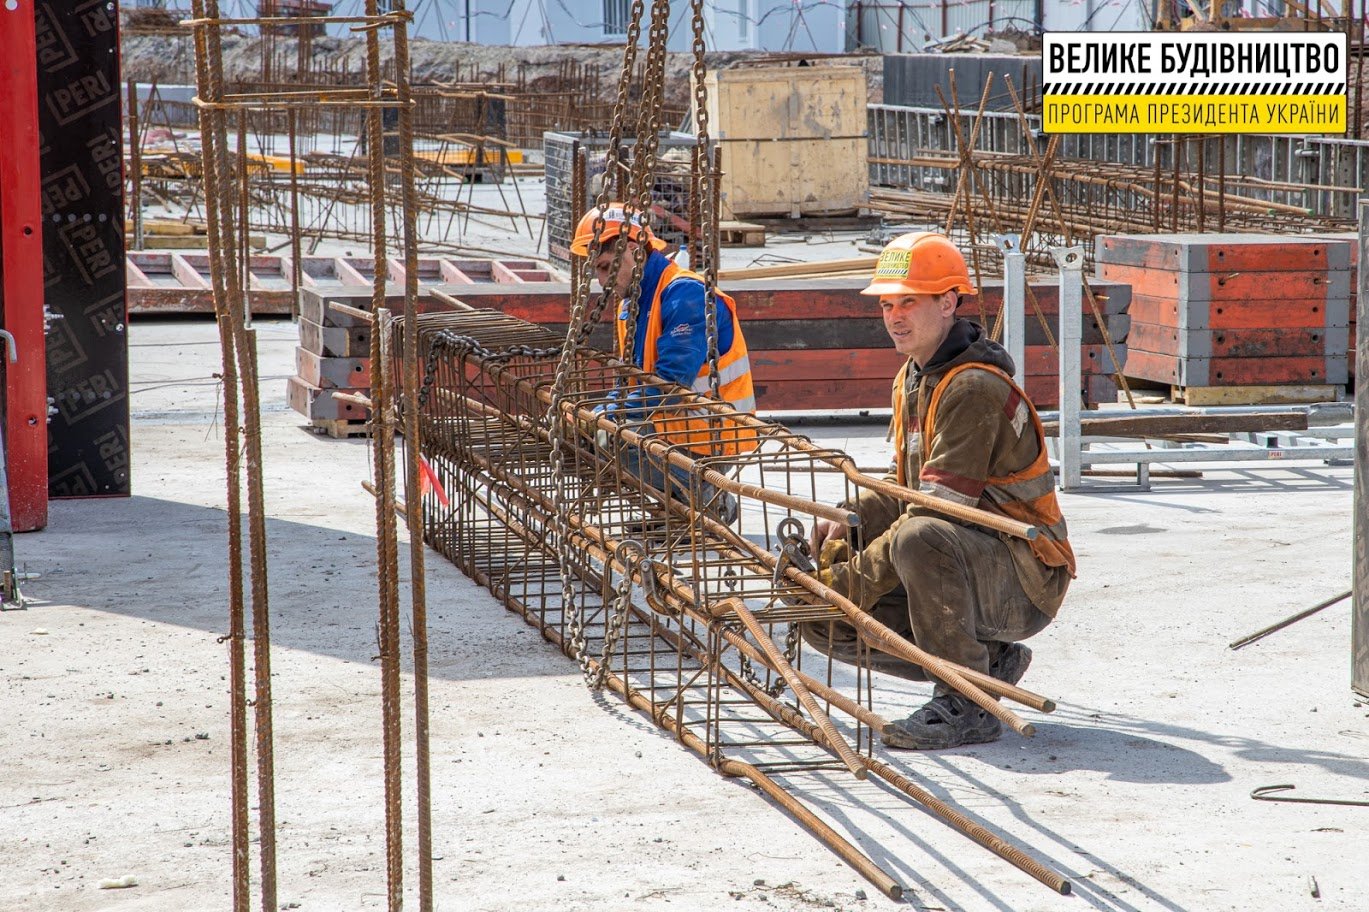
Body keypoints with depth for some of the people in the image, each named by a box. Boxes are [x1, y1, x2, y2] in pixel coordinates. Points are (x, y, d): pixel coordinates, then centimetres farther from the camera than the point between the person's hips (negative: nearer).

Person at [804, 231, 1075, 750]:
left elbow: (937, 510, -26)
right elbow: (903, 494, 13)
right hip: (971, 569, 9)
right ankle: (987, 661, 7)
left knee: (921, 538, -39)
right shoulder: (912, 379, 10)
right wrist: (839, 533, -7)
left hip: (1026, 578, -9)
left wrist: (853, 579, -21)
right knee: (822, 621, -1)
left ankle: (967, 706, -24)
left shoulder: (975, 388, -21)